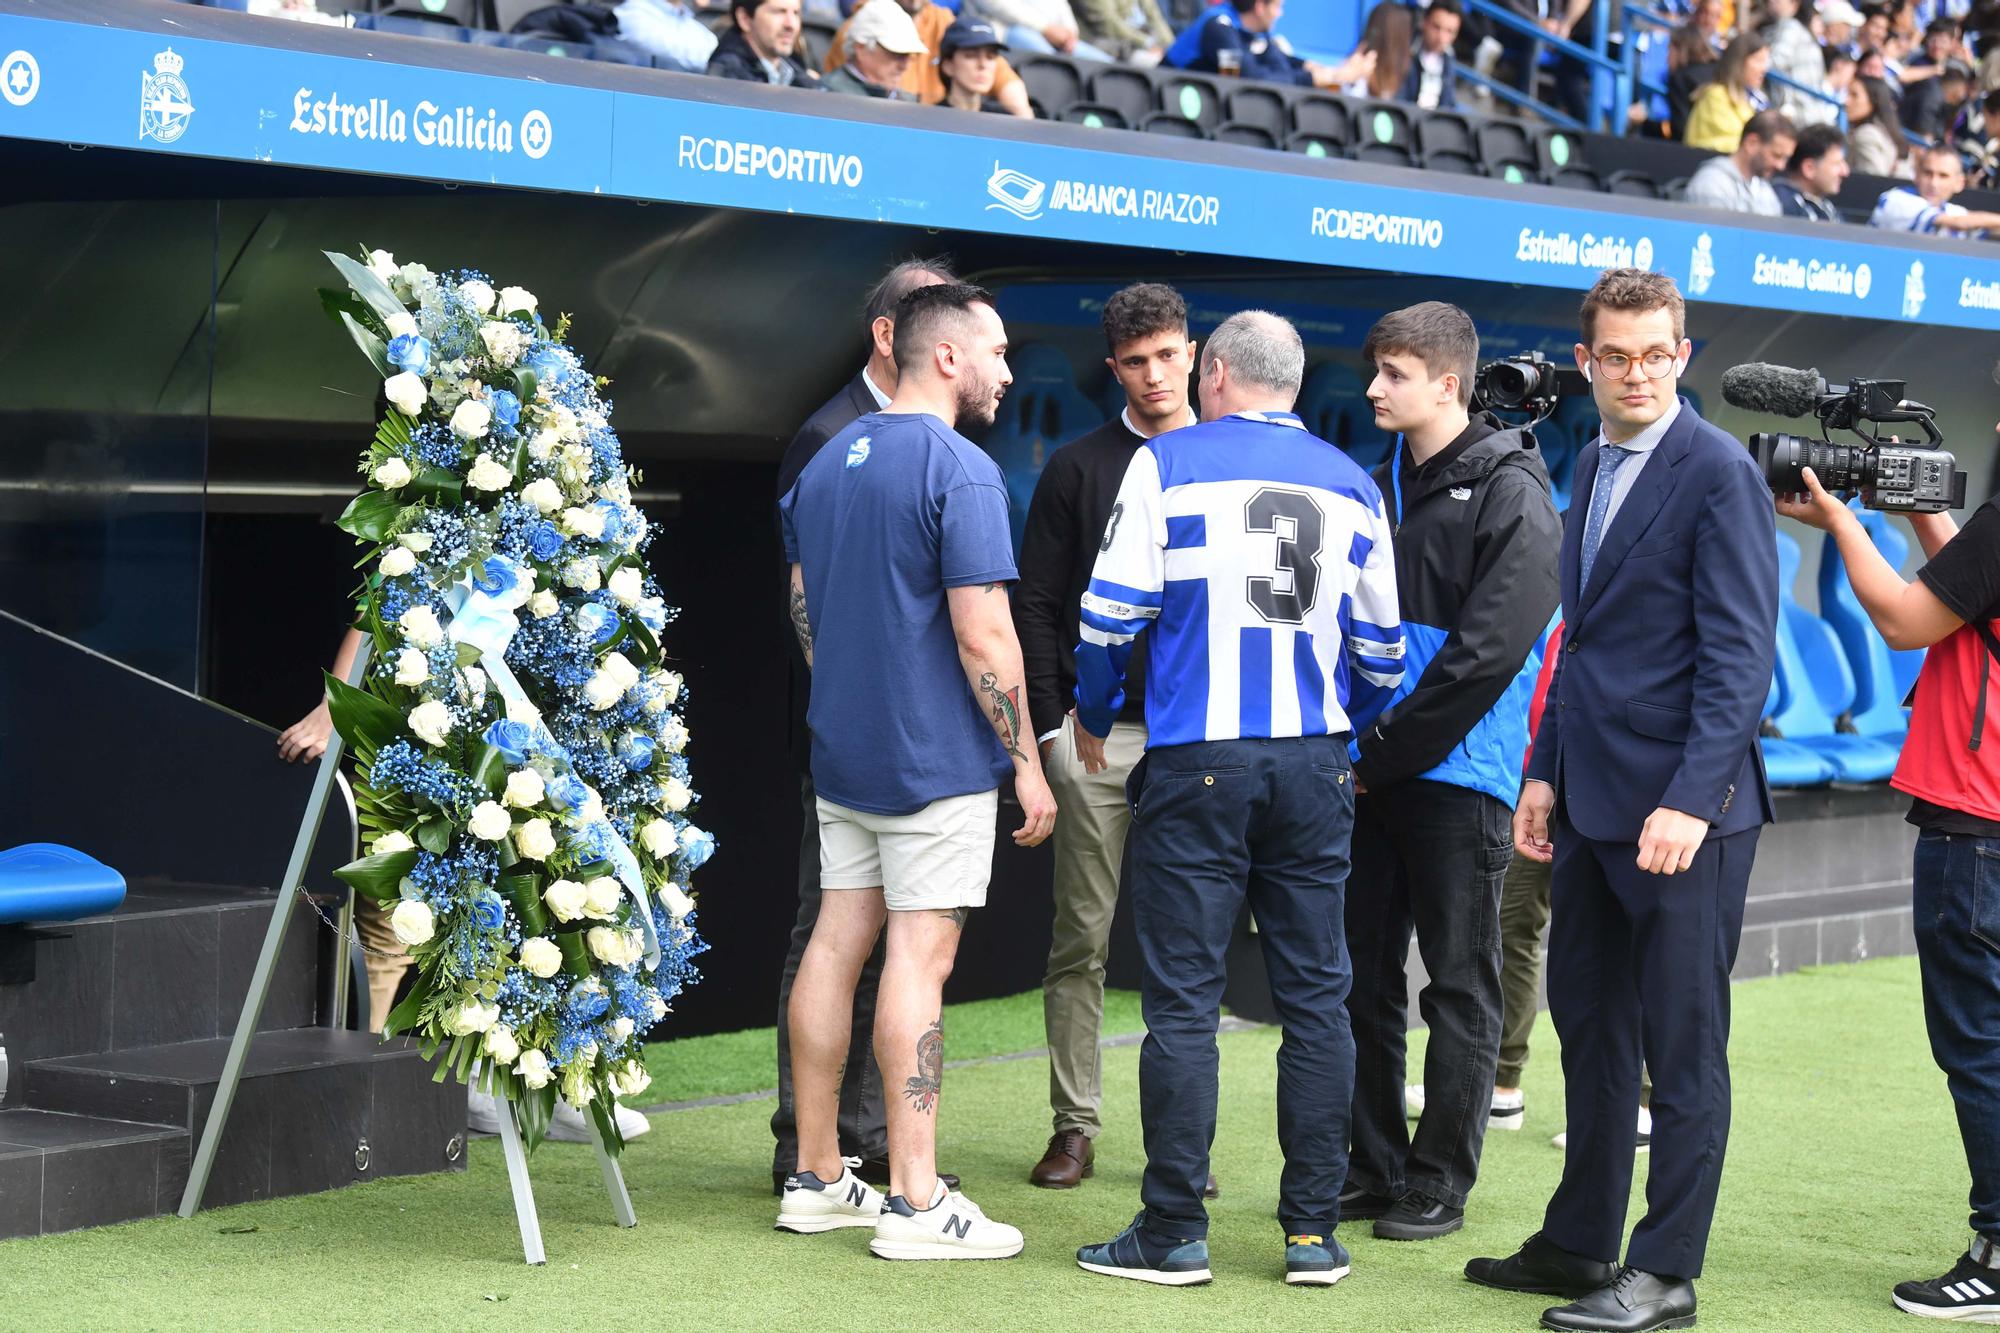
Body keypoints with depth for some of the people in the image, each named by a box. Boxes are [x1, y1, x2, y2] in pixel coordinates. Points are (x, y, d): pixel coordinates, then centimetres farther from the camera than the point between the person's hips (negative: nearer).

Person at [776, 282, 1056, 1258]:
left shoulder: (827, 462, 12)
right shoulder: (959, 470, -15)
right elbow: (983, 638, -19)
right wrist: (1026, 760, -11)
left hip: (844, 754, 8)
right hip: (938, 761, -8)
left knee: (837, 941, 10)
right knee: (918, 958, -7)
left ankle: (816, 1178, 16)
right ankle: (914, 1202, -5)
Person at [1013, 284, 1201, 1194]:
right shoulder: (1078, 469, 6)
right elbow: (1037, 604, 5)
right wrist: (1048, 727, -3)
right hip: (1096, 735, -1)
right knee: (1080, 938, 1)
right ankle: (1075, 1126, 8)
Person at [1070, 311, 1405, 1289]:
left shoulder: (1168, 463, -1)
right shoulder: (1351, 484, 10)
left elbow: (1112, 612, -3)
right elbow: (1381, 648, 14)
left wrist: (1093, 718, 13)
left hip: (1196, 761, -3)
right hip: (1314, 766, 3)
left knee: (1183, 1000, 0)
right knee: (1315, 996, 7)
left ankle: (1174, 1233, 1)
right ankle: (1314, 1230, 8)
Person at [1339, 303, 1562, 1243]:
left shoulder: (1511, 497, -9)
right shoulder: (1382, 489, 13)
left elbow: (1486, 653, -15)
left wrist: (1388, 751, -14)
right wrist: (1351, 748, -1)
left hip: (1456, 774, -7)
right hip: (1371, 776, 7)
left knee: (1459, 988, 2)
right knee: (1364, 976, 9)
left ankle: (1441, 1182, 8)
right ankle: (1376, 1166, 18)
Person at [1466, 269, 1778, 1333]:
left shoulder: (1718, 472, -11)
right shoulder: (1594, 466, 14)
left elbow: (1740, 654, -16)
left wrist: (1690, 801, -22)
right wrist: (1545, 771, 15)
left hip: (1680, 807, -8)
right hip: (1593, 803, 8)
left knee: (1681, 1045, 0)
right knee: (1587, 1026, 15)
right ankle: (1579, 1245, 26)